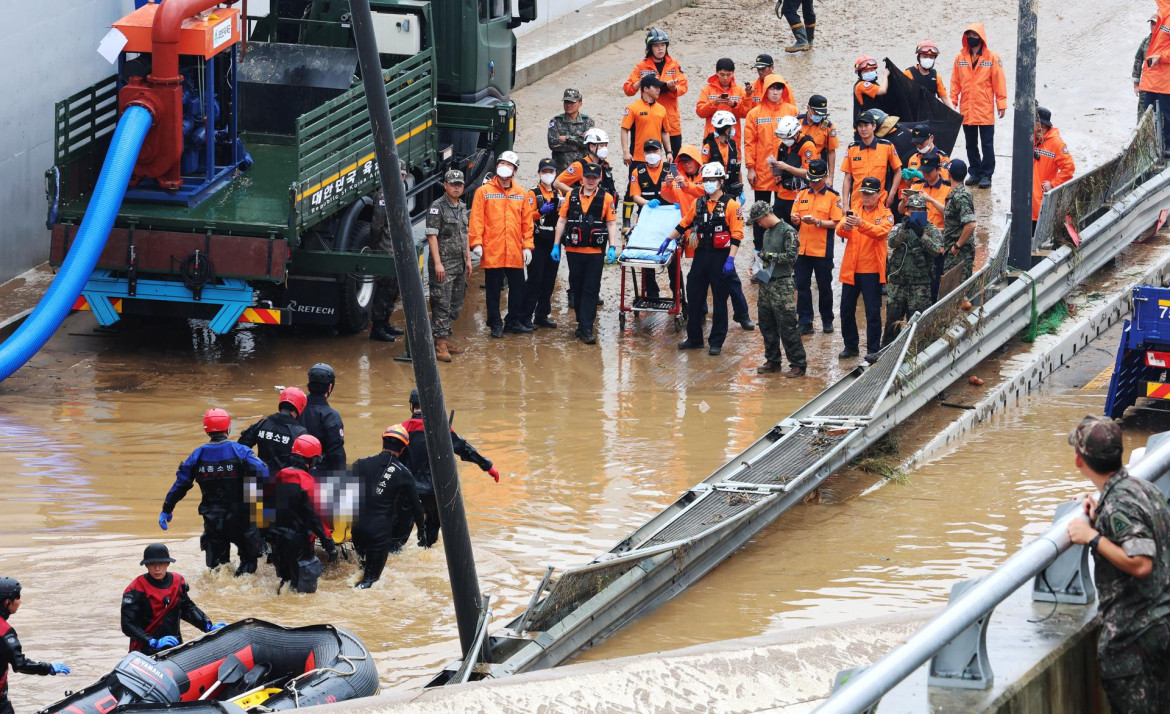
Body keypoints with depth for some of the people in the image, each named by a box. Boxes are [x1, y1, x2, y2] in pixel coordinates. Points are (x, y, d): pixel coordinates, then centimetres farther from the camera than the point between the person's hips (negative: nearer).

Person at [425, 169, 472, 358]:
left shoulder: (462, 208, 15)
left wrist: (468, 259, 18)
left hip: (460, 265, 8)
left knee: (456, 306, 12)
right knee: (442, 305, -8)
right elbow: (432, 236, -14)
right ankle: (440, 344, -7)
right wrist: (437, 263, -19)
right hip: (443, 265, -8)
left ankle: (446, 338, 21)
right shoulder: (437, 207, -10)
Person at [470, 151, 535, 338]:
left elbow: (527, 222, 10)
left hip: (515, 253, 3)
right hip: (492, 252, -3)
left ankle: (513, 322, 20)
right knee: (494, 290, 3)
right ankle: (495, 324, 12)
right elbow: (476, 219, -4)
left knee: (518, 288, 7)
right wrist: (476, 243, -12)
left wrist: (527, 246, 3)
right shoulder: (484, 191, 1)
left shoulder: (520, 193, 9)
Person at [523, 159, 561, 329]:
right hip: (537, 244, -6)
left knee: (549, 281, 8)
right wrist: (541, 211, -25)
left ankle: (542, 315, 16)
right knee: (534, 280, -7)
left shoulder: (558, 195, 15)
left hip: (553, 244, 6)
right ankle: (525, 317, -4)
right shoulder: (533, 194, -2)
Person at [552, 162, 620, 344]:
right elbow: (562, 221, 9)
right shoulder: (572, 196, 6)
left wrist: (612, 247, -9)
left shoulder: (606, 198, 0)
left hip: (595, 253, -3)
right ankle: (582, 323, 23)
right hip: (574, 251, 3)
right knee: (576, 288, 10)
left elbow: (612, 224, 0)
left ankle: (586, 329, -6)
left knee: (591, 291, -4)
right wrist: (556, 245, 5)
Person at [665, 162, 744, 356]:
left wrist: (730, 259, -18)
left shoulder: (731, 205, -7)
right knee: (694, 298, 8)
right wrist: (668, 240, 23)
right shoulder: (698, 204, 10)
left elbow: (736, 235, -11)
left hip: (720, 256, -5)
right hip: (701, 255, 5)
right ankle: (694, 338, 20)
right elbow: (683, 225, 22)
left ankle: (716, 342, 8)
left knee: (719, 301, 2)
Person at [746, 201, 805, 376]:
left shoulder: (787, 231, -8)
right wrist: (757, 273, 11)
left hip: (782, 285, -8)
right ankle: (773, 361, 21)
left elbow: (791, 256, -16)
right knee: (767, 326, 11)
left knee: (787, 327, -8)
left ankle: (798, 364, -3)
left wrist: (770, 255, -13)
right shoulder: (767, 232, 16)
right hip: (765, 284, 8)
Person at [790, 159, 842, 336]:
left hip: (822, 250, -4)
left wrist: (818, 222, -21)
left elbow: (836, 223, -8)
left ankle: (827, 320, 19)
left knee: (824, 287, 7)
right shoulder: (802, 194, 10)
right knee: (802, 286, 3)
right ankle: (805, 322, 7)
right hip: (802, 248, 4)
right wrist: (795, 219, -12)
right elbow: (794, 217, 11)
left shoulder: (833, 196, -3)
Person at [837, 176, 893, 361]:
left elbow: (880, 231, -20)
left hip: (871, 270, -4)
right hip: (850, 269, 4)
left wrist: (861, 224, -37)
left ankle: (873, 349, 3)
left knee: (873, 311, -2)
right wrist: (845, 227, -28)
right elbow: (840, 231, -4)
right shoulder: (854, 212, 11)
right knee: (846, 309, 9)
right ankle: (851, 346, 22)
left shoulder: (885, 214, 0)